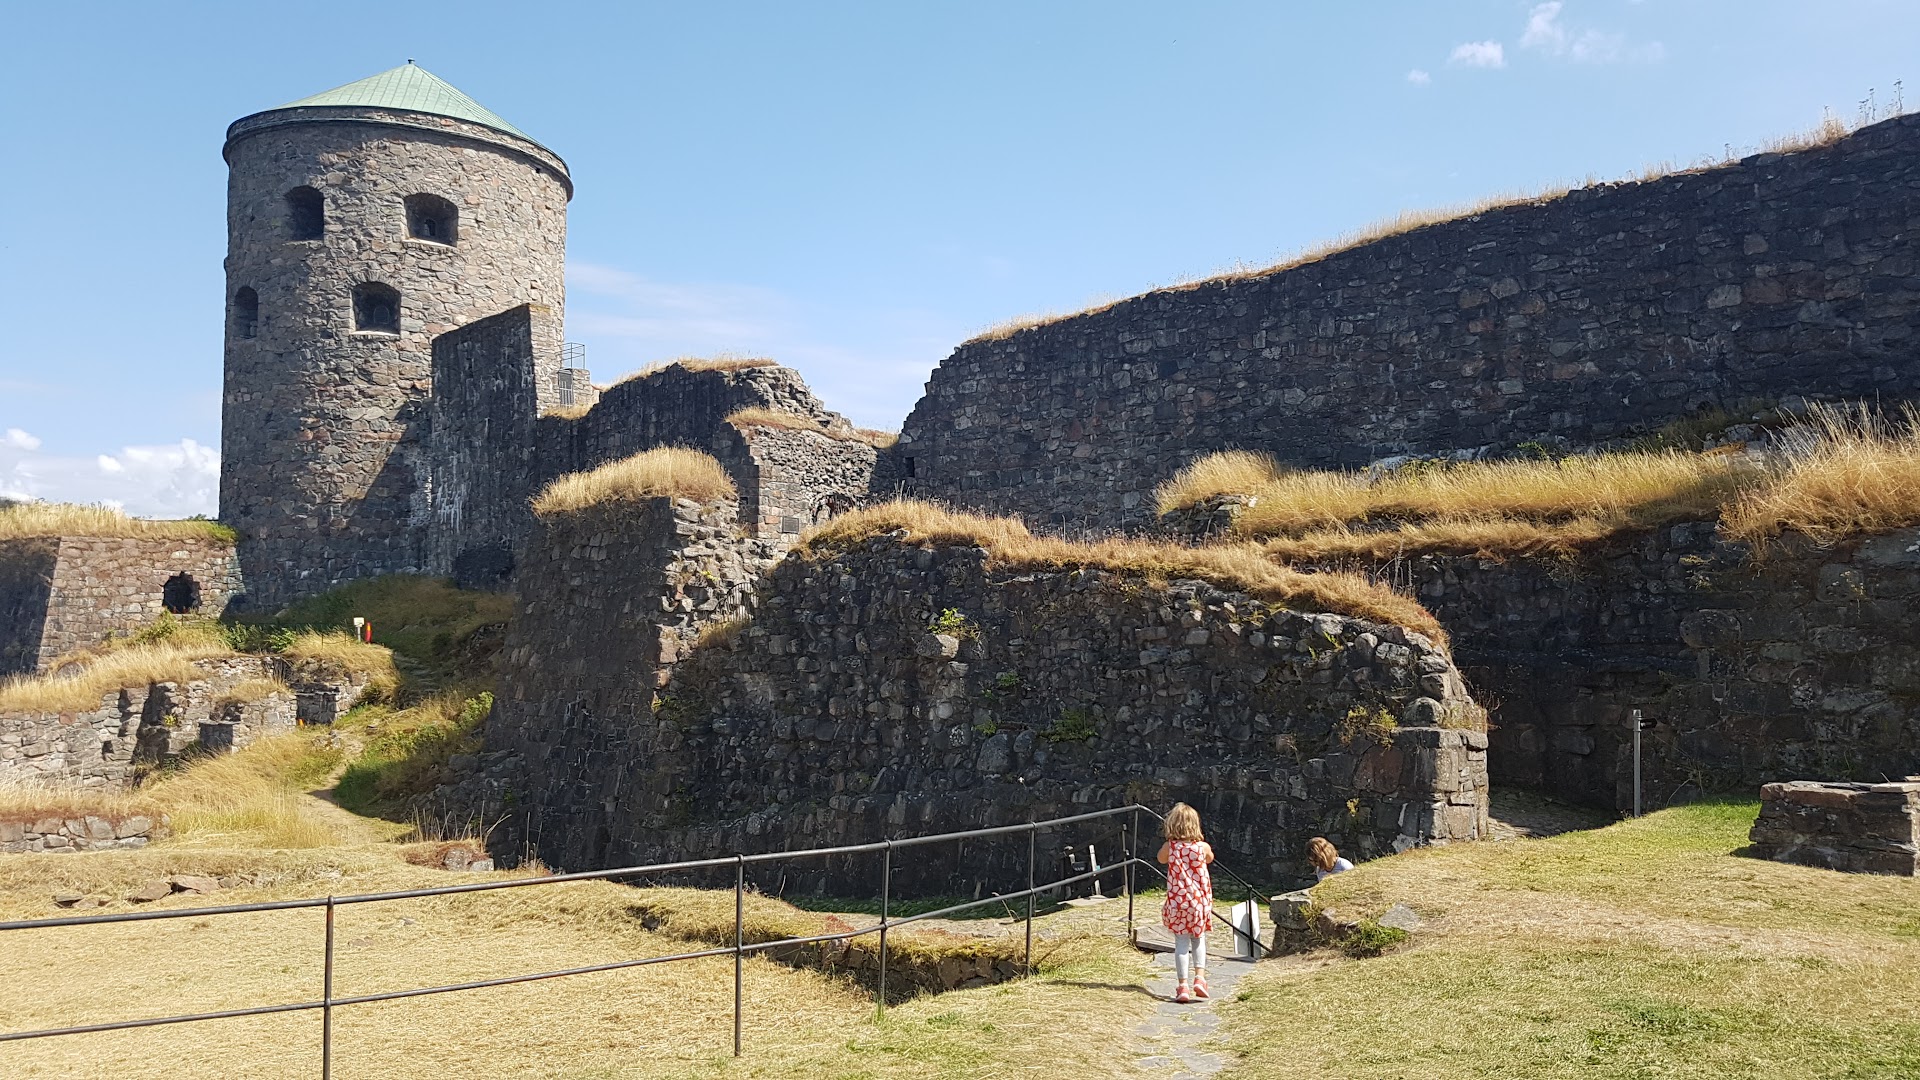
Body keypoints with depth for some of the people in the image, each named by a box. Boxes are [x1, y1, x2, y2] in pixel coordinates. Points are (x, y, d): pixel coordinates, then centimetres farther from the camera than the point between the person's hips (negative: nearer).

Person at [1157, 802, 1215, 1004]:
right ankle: (1199, 977, 3)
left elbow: (1161, 859, 15)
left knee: (1181, 943, 4)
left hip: (1177, 901, 0)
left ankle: (1183, 986, -1)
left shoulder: (1170, 846, -7)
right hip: (1200, 900, 1)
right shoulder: (1202, 847, -6)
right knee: (1199, 940, 18)